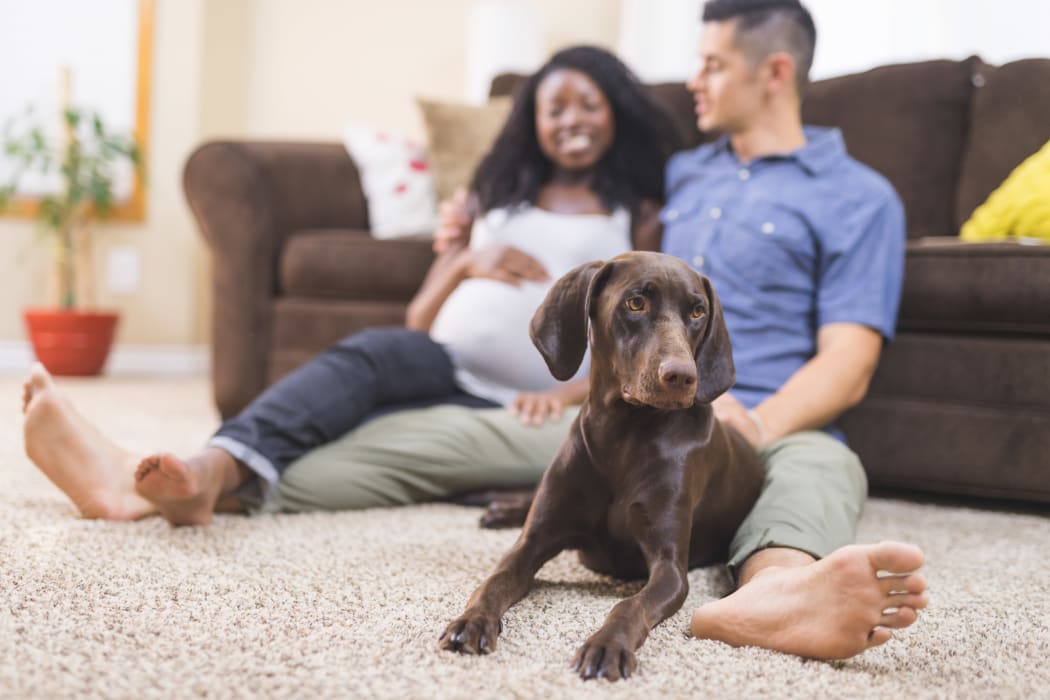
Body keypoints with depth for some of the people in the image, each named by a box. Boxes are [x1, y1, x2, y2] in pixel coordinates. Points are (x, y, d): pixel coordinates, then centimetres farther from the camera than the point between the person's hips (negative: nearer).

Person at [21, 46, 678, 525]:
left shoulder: (639, 216, 16)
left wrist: (568, 396, -16)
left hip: (522, 410, -3)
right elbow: (419, 322, 22)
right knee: (375, 351, -33)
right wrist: (464, 265, 2)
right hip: (445, 374, 3)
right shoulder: (498, 197, 28)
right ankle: (210, 470, -55)